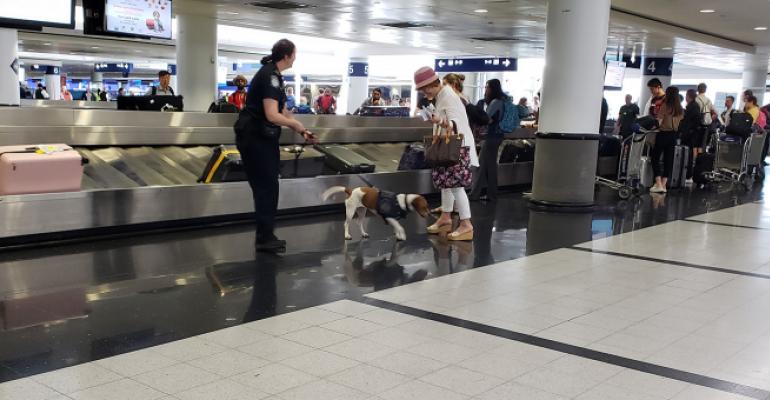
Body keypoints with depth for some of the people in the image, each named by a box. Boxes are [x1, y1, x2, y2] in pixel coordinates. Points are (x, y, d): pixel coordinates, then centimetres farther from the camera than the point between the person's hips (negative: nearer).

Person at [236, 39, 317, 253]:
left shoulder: (272, 74, 12)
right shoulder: (269, 76, -19)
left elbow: (281, 110, 18)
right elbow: (272, 115, -27)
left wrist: (302, 130, 13)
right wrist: (296, 124, -12)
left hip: (263, 138, 10)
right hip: (255, 139, -10)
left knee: (268, 187, 13)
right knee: (266, 187, -3)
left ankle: (266, 236, 22)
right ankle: (264, 238, 6)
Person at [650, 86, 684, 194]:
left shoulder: (665, 105, -12)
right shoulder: (680, 109, 5)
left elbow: (659, 121, -14)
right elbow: (680, 121, 8)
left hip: (663, 134, -5)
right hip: (674, 135, 6)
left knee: (655, 158, 2)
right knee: (668, 160, 9)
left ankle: (658, 185, -8)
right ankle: (663, 185, 10)